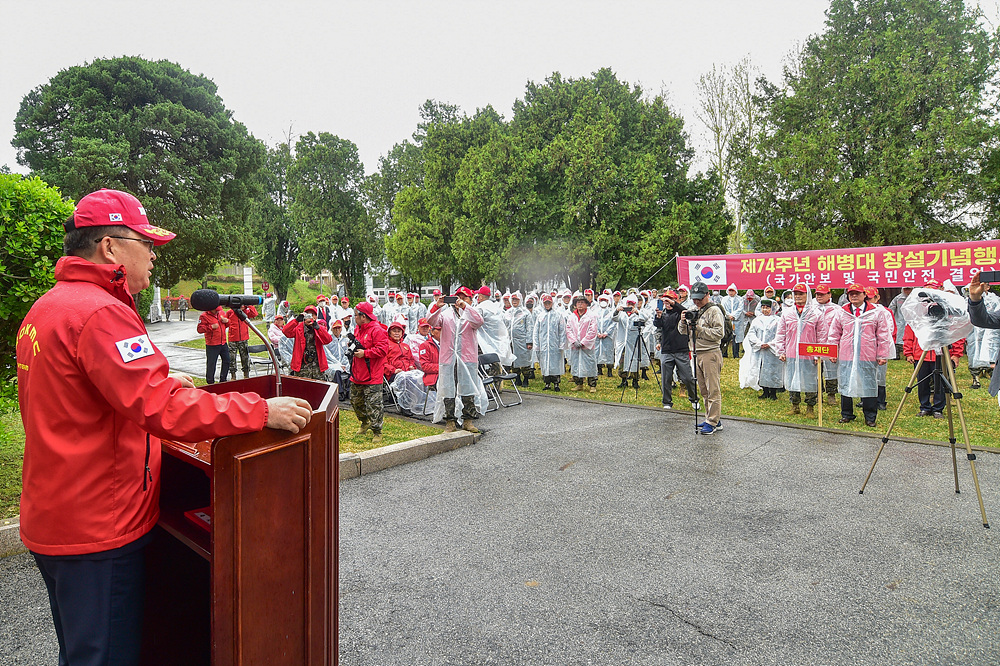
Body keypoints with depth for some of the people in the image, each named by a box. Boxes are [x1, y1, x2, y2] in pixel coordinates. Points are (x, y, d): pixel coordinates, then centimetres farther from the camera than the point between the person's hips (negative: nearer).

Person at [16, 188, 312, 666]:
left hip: (51, 516, 10)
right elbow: (163, 410, -33)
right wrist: (261, 410, -30)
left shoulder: (46, 308, 11)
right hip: (97, 528, -10)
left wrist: (162, 383, 18)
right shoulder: (100, 312, -24)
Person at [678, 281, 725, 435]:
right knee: (704, 390, 13)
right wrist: (683, 322, -3)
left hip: (710, 354, -8)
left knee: (713, 390, -5)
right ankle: (711, 418, 22)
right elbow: (682, 331, 17)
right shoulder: (694, 312, 17)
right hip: (697, 354, 8)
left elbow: (719, 333, -15)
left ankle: (713, 423, -3)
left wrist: (699, 328, -17)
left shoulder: (714, 311, -7)